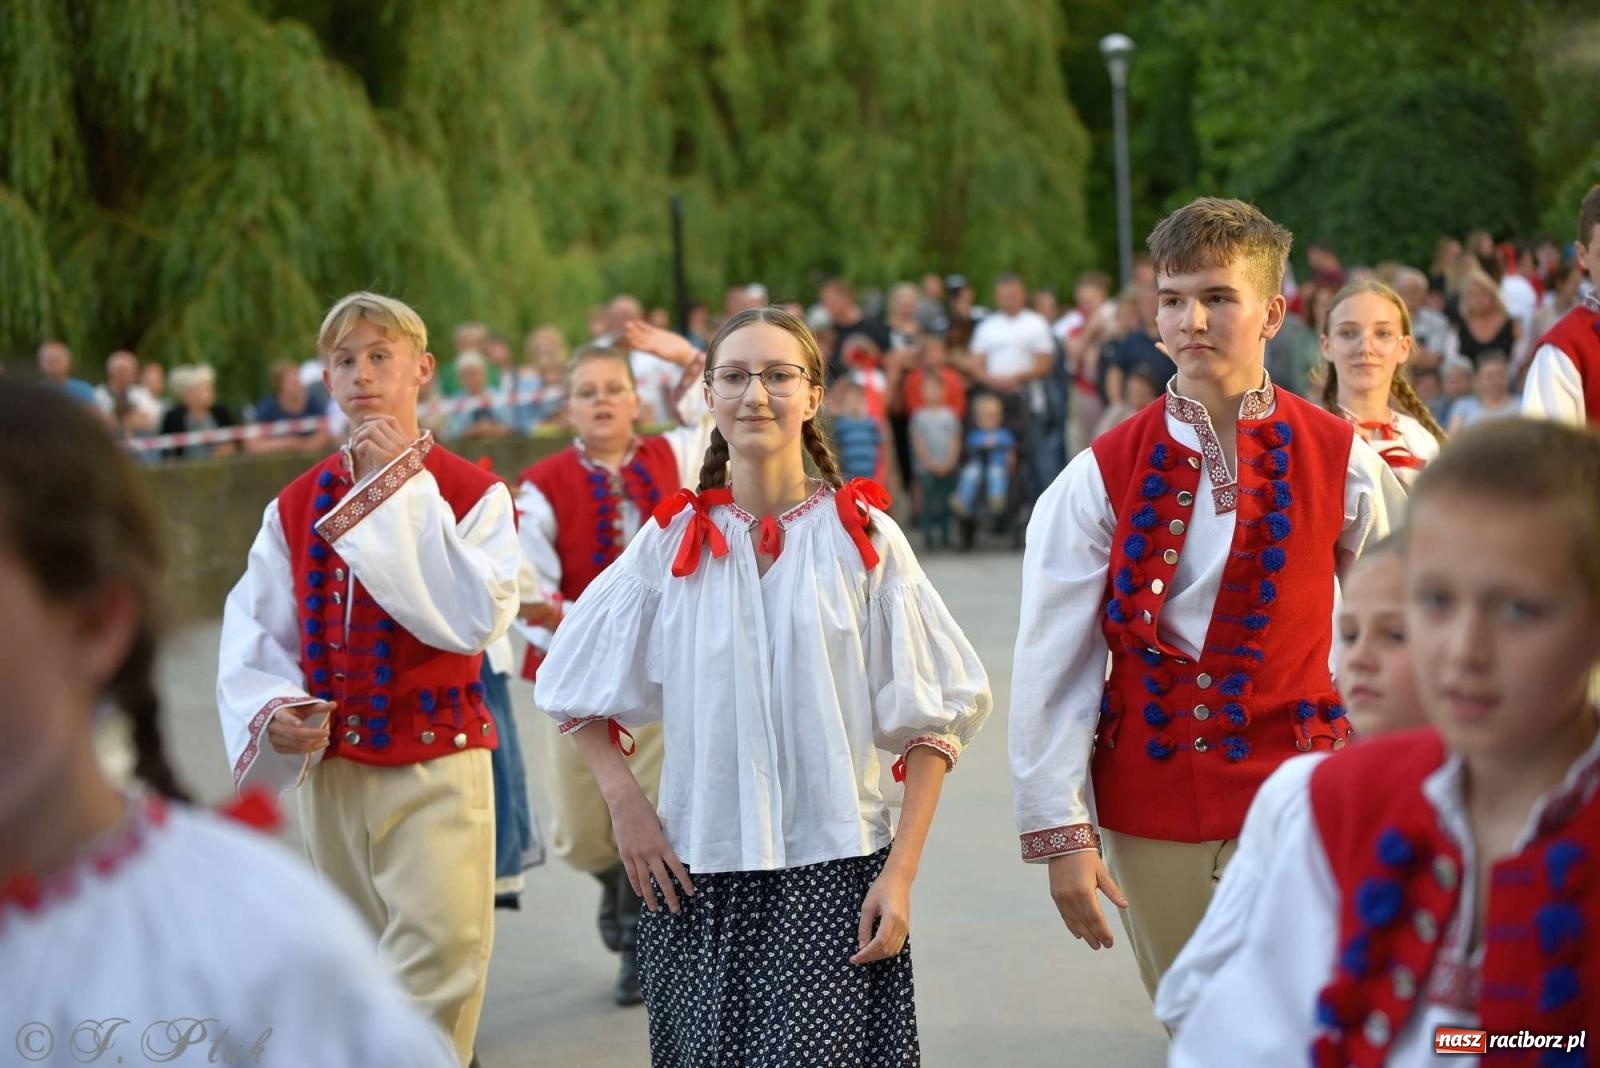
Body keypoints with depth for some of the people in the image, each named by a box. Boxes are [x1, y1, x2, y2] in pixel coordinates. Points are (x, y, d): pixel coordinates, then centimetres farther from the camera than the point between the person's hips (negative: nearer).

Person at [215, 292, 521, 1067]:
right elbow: (253, 633, 7)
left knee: (437, 974, -11)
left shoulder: (473, 493, -4)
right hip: (330, 767, 4)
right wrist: (272, 712, -13)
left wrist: (405, 490, -18)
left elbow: (477, 618, -20)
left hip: (437, 768, -4)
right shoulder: (297, 506, 7)